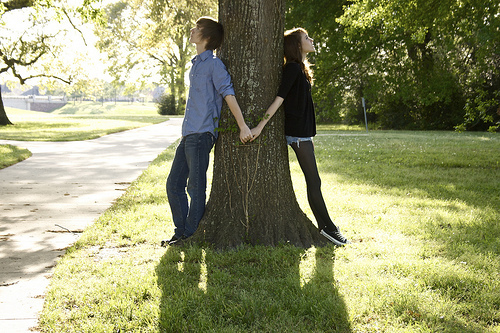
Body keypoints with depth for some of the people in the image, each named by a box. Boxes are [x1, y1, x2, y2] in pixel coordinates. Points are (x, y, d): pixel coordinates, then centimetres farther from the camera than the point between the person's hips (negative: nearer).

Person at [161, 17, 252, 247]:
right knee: (174, 184, 10)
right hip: (188, 134, 9)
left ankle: (190, 234, 6)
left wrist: (243, 126, -18)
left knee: (196, 187, -3)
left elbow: (228, 94, -13)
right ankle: (181, 231, 19)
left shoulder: (214, 64, -6)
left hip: (202, 133, -9)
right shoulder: (196, 64, 21)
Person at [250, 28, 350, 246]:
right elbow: (279, 99, -20)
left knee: (312, 181, 12)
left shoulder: (298, 68, 17)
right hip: (298, 133, -10)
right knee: (313, 181, -4)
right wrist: (260, 126, -24)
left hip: (301, 132, 10)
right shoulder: (293, 68, -14)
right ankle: (326, 227, 3)